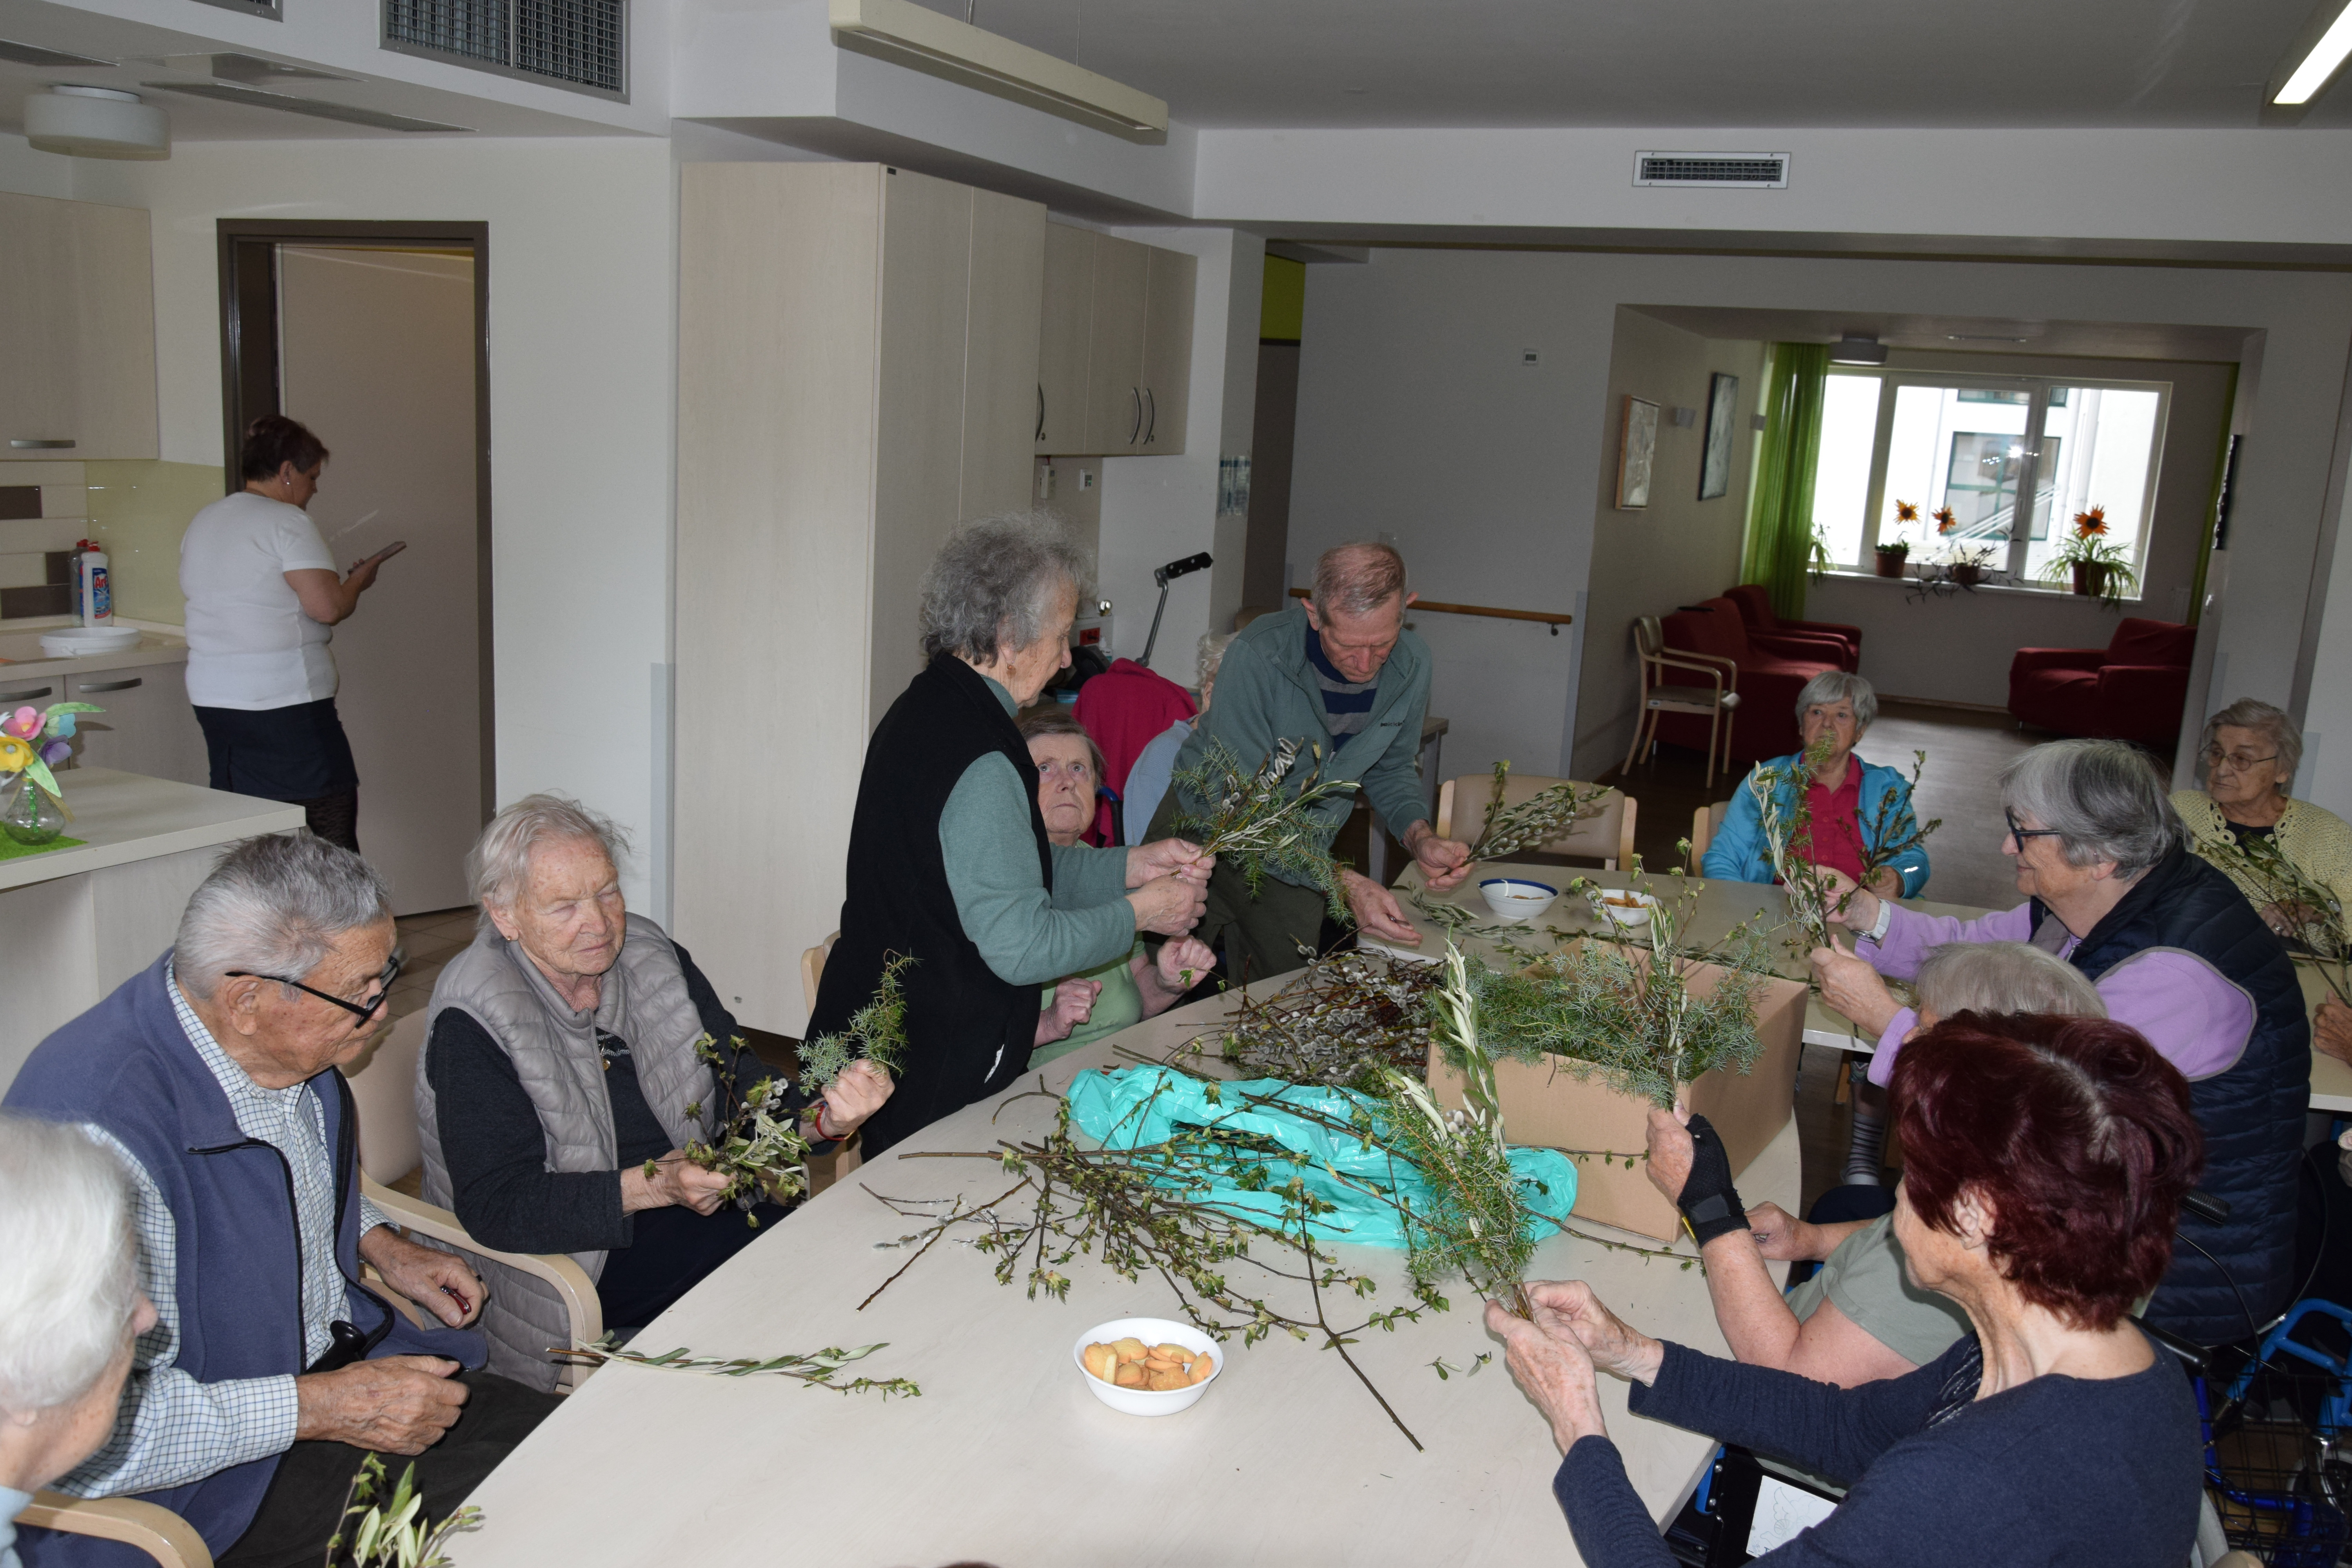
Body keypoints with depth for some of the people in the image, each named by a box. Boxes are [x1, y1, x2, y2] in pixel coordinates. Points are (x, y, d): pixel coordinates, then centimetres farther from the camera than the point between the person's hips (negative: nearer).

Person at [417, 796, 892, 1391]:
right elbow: (495, 1206, -22)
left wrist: (823, 1119, -22)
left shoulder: (650, 956, 1)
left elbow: (738, 1080, -1)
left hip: (700, 1203, 6)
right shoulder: (473, 1023, -16)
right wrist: (652, 1185, -33)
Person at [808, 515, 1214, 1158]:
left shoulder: (924, 708, 8)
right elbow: (1022, 947, -23)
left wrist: (1133, 864, 8)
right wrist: (1139, 913, -9)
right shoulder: (980, 761, -24)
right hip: (937, 1077, -10)